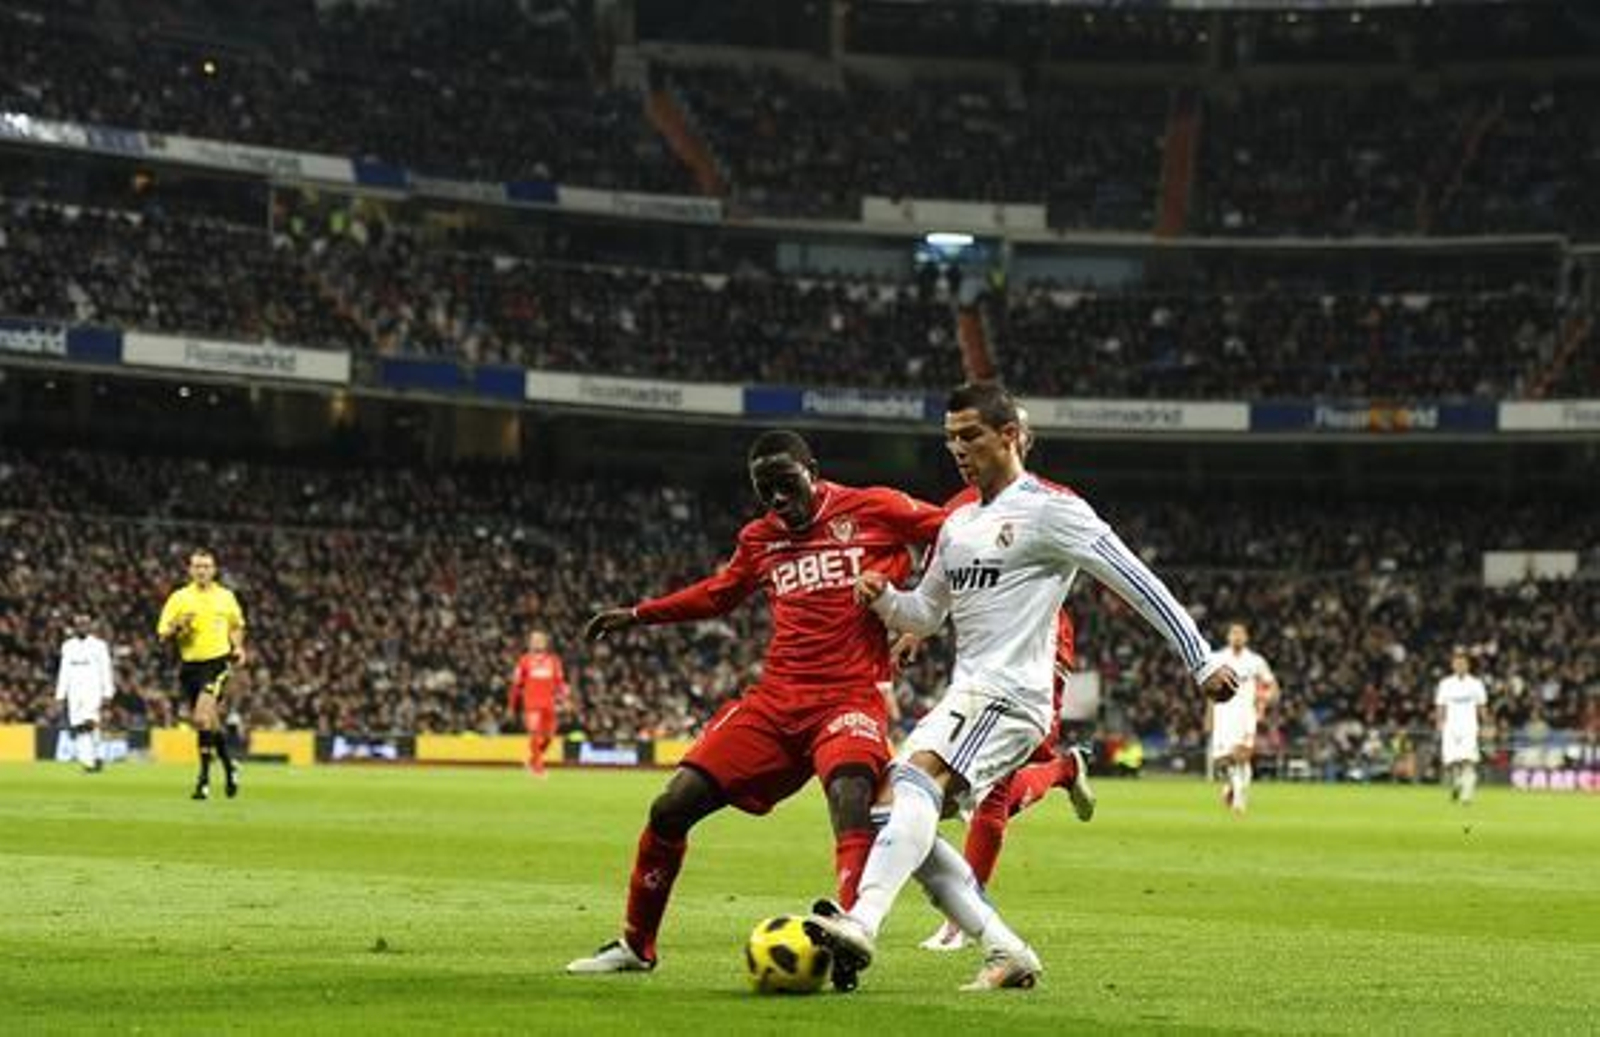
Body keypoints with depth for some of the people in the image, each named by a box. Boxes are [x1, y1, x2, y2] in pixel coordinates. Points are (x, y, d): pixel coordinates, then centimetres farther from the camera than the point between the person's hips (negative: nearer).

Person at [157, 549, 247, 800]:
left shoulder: (226, 597, 6)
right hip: (190, 665, 2)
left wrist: (238, 648, 5)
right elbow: (163, 635, 2)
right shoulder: (179, 598, 2)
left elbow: (236, 626, 22)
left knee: (203, 717, -19)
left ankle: (204, 778, -14)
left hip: (217, 662, -2)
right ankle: (228, 765, 33)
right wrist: (178, 627, -18)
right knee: (209, 722, 9)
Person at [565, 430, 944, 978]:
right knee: (671, 809, 1)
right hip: (775, 701, 5)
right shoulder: (759, 539, 14)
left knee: (851, 805, -35)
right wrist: (636, 615, 34)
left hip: (849, 700, -5)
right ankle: (635, 946, 17)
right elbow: (718, 593, 32)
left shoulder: (872, 509, -1)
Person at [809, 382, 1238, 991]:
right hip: (965, 695, 9)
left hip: (1009, 695, -9)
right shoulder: (958, 525, 21)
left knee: (918, 781, -30)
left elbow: (1136, 582, -6)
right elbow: (925, 615, 28)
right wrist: (884, 598, 5)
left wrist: (1203, 661, -9)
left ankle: (861, 924, -47)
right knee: (891, 809, -1)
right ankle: (1006, 952, 3)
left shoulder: (1050, 509, -5)